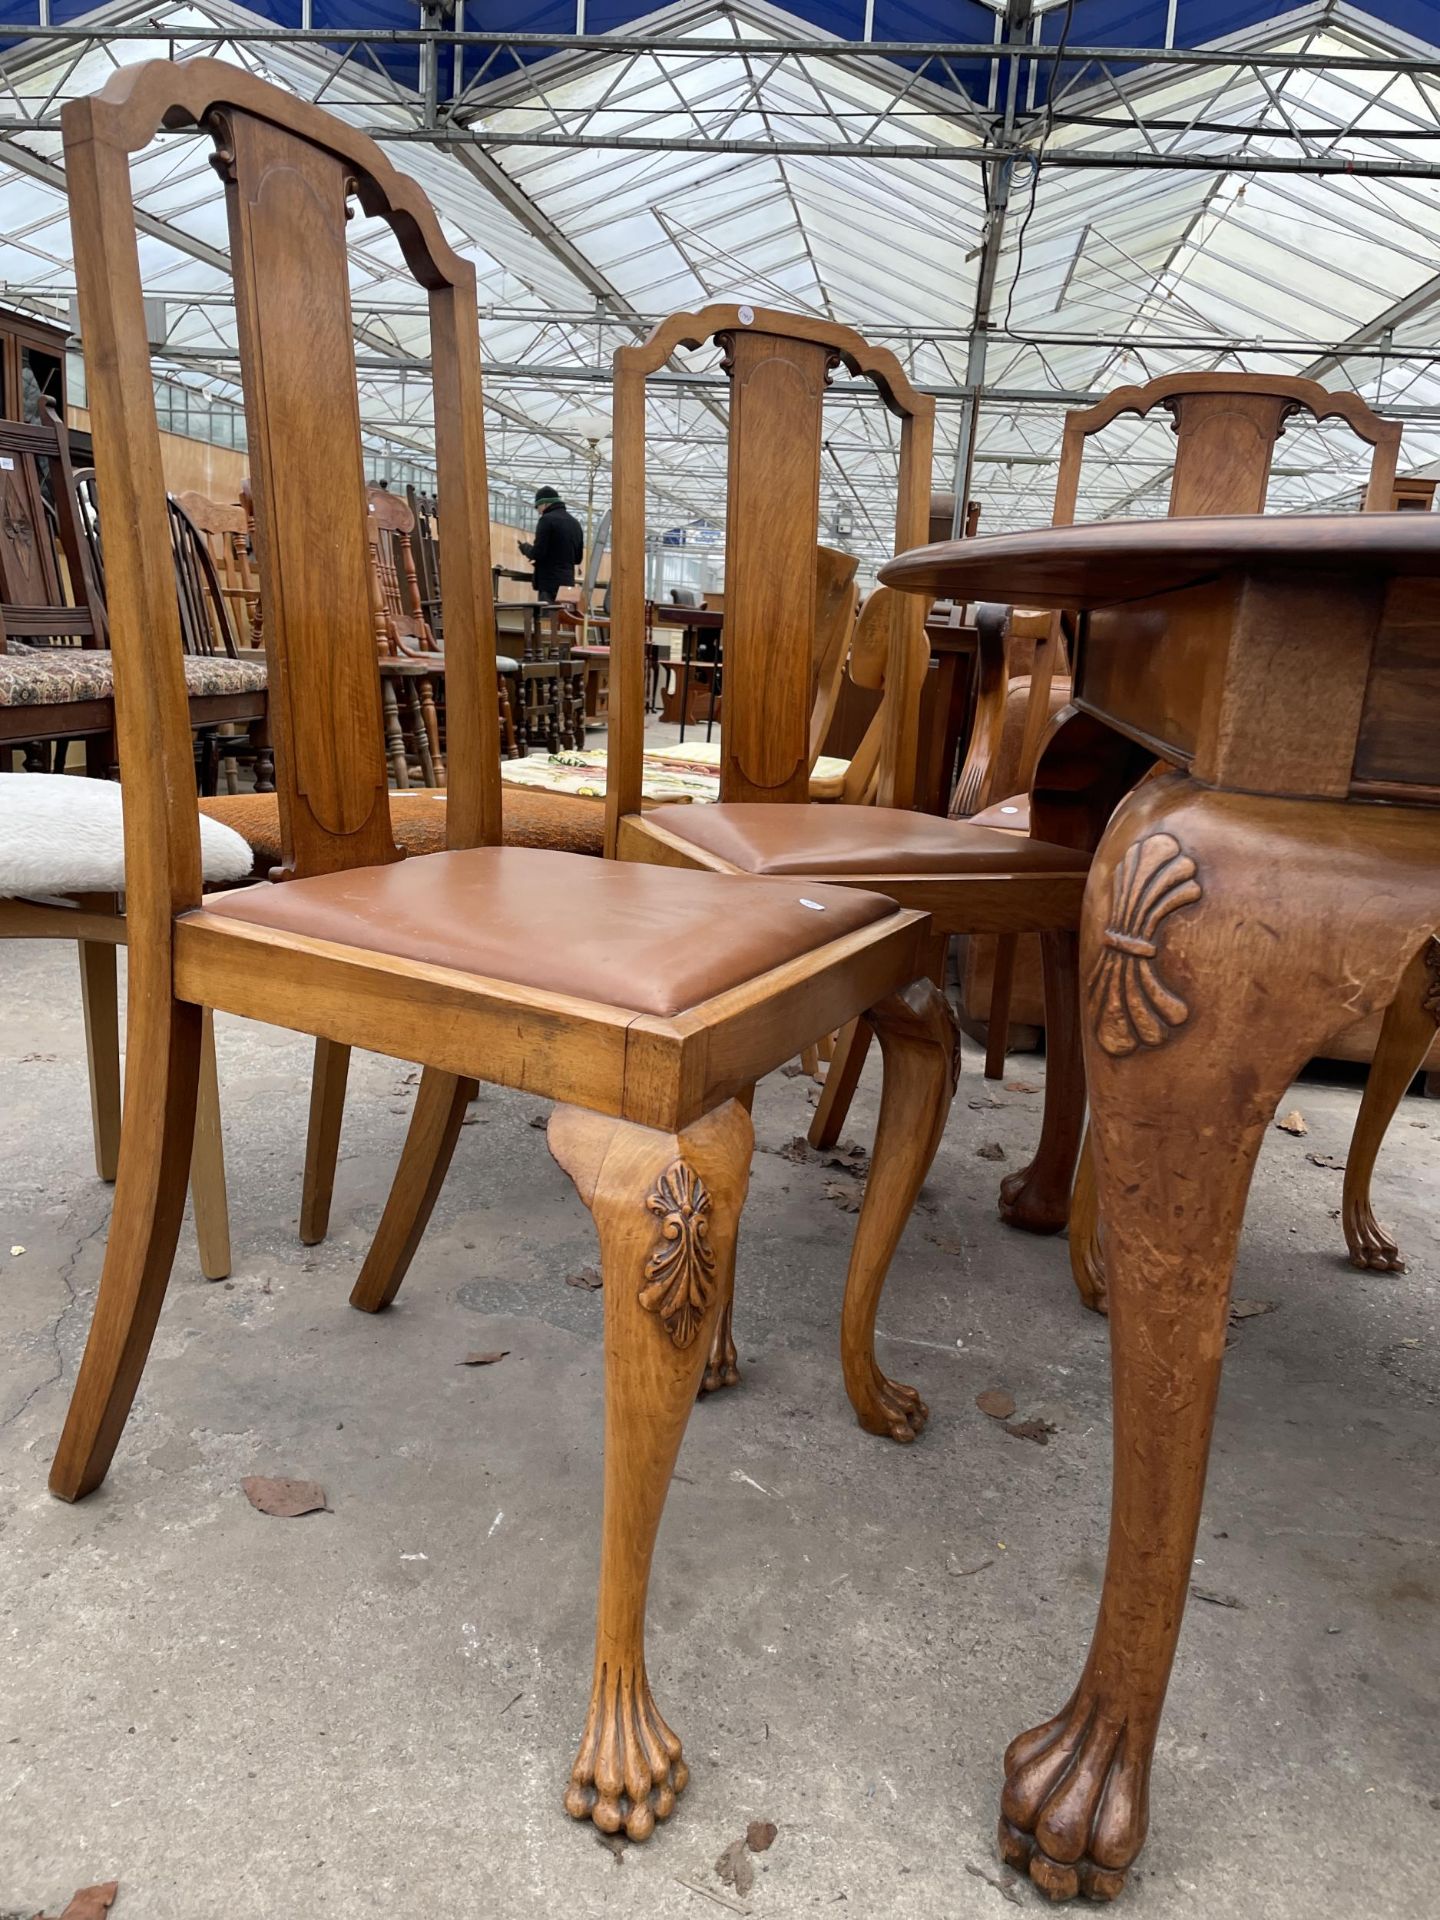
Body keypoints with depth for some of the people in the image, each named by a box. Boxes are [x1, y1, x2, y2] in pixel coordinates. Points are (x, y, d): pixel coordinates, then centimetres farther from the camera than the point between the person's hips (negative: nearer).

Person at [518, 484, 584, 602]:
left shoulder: (547, 520, -8)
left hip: (550, 582, -7)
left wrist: (525, 546, 6)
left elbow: (537, 554, -13)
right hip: (568, 581, 7)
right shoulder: (575, 522, 15)